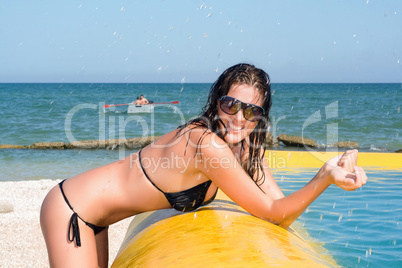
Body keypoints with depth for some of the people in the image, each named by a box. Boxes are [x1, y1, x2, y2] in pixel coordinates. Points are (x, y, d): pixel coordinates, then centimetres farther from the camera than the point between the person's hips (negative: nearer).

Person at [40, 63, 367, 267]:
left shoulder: (246, 147, -3)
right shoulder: (207, 143, -29)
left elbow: (280, 204, -10)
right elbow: (275, 214, -24)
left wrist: (331, 171, -22)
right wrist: (325, 177, -36)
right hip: (71, 211, -8)